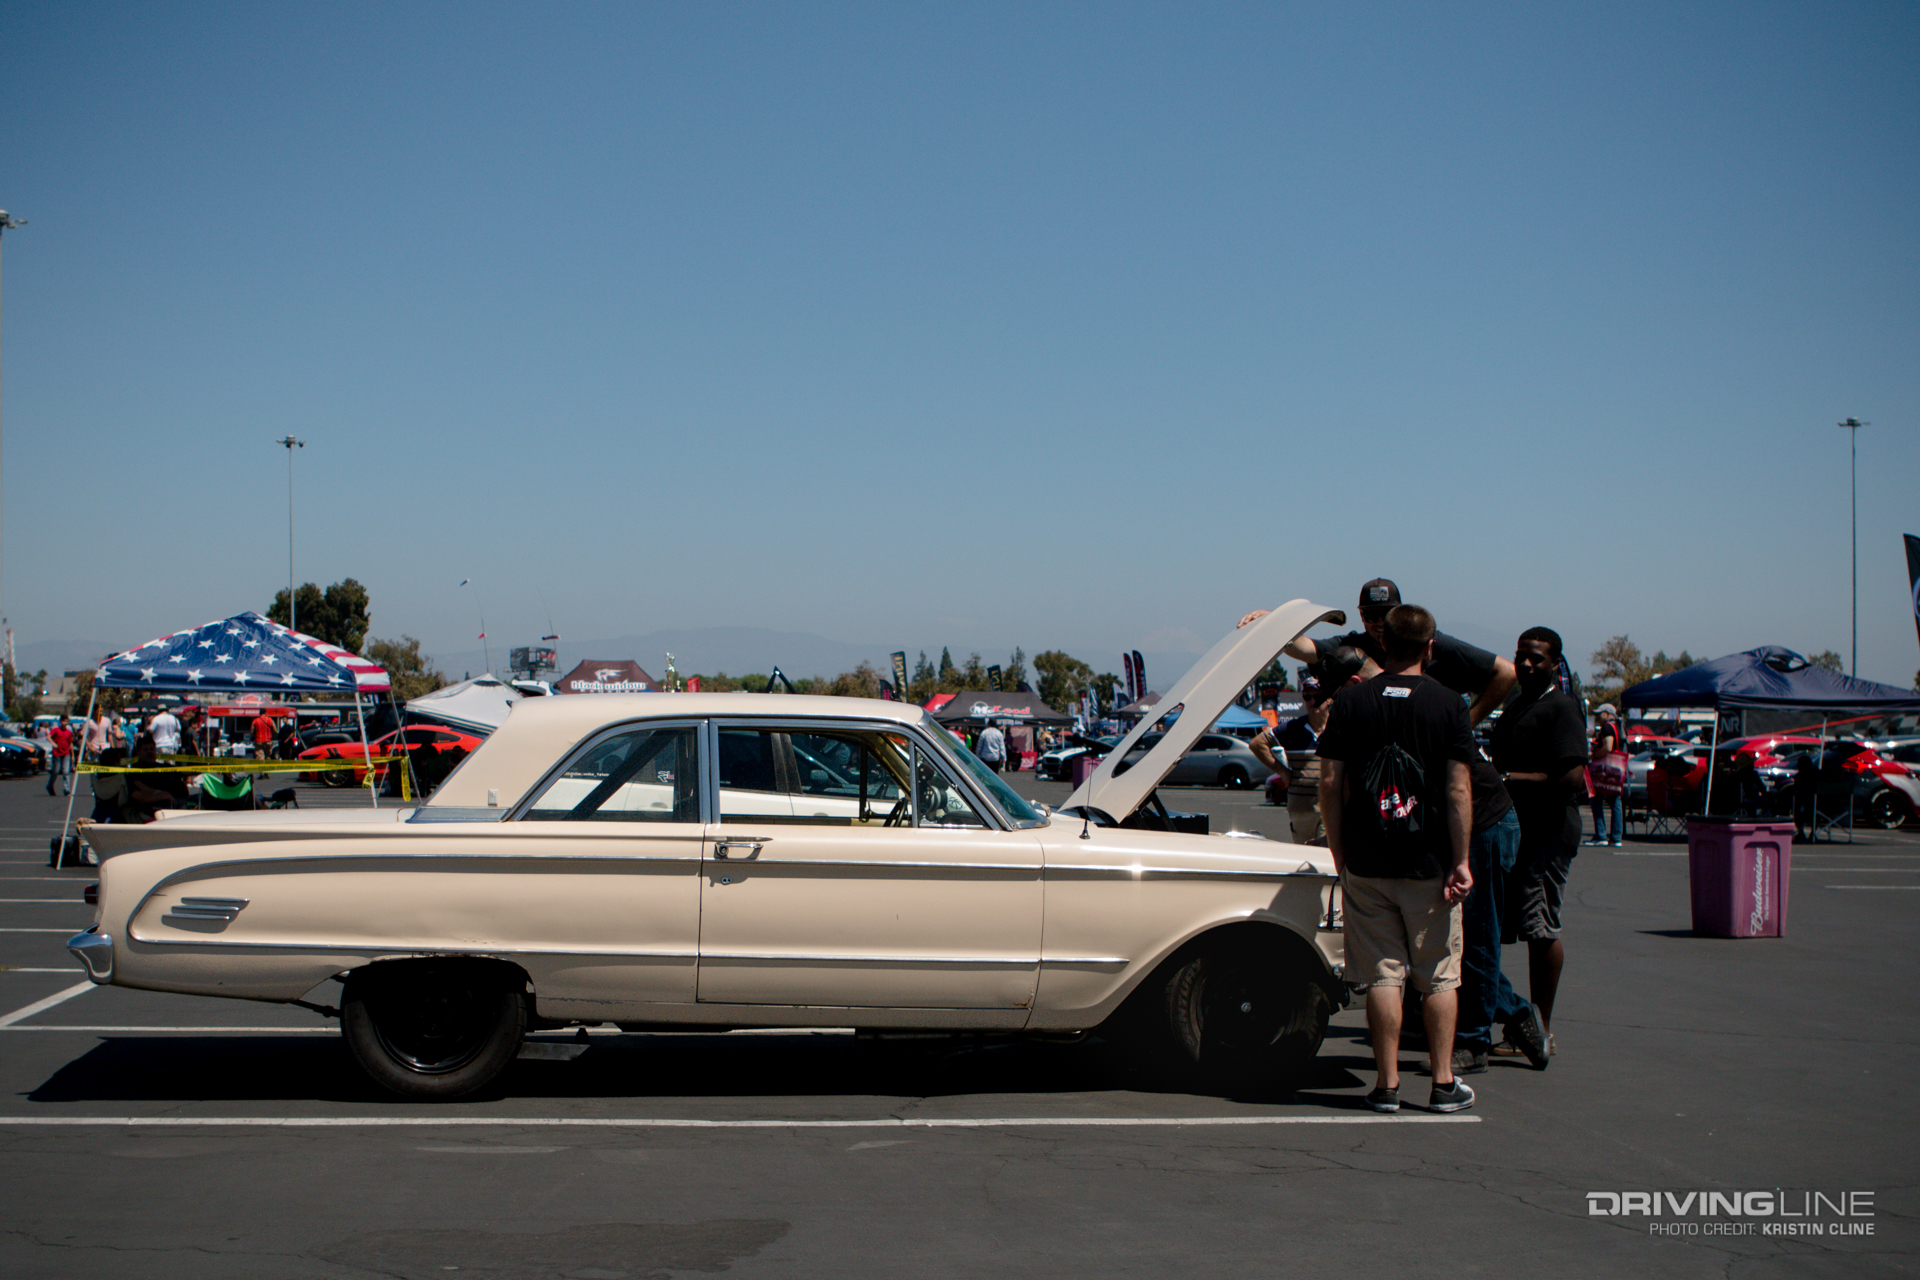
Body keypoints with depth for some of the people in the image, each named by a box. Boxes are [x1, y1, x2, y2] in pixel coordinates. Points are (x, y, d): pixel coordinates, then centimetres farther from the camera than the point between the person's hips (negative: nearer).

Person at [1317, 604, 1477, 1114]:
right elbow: (1458, 790, -9)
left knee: (1383, 976, 5)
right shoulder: (1448, 705, -4)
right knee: (1439, 976, 9)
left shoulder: (1350, 701, 1)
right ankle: (1444, 1084, 12)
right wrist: (1460, 862, -5)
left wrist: (1339, 852, 9)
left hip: (1366, 863, 1)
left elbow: (1329, 782, 0)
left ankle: (1387, 1085, 7)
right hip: (1429, 864, -1)